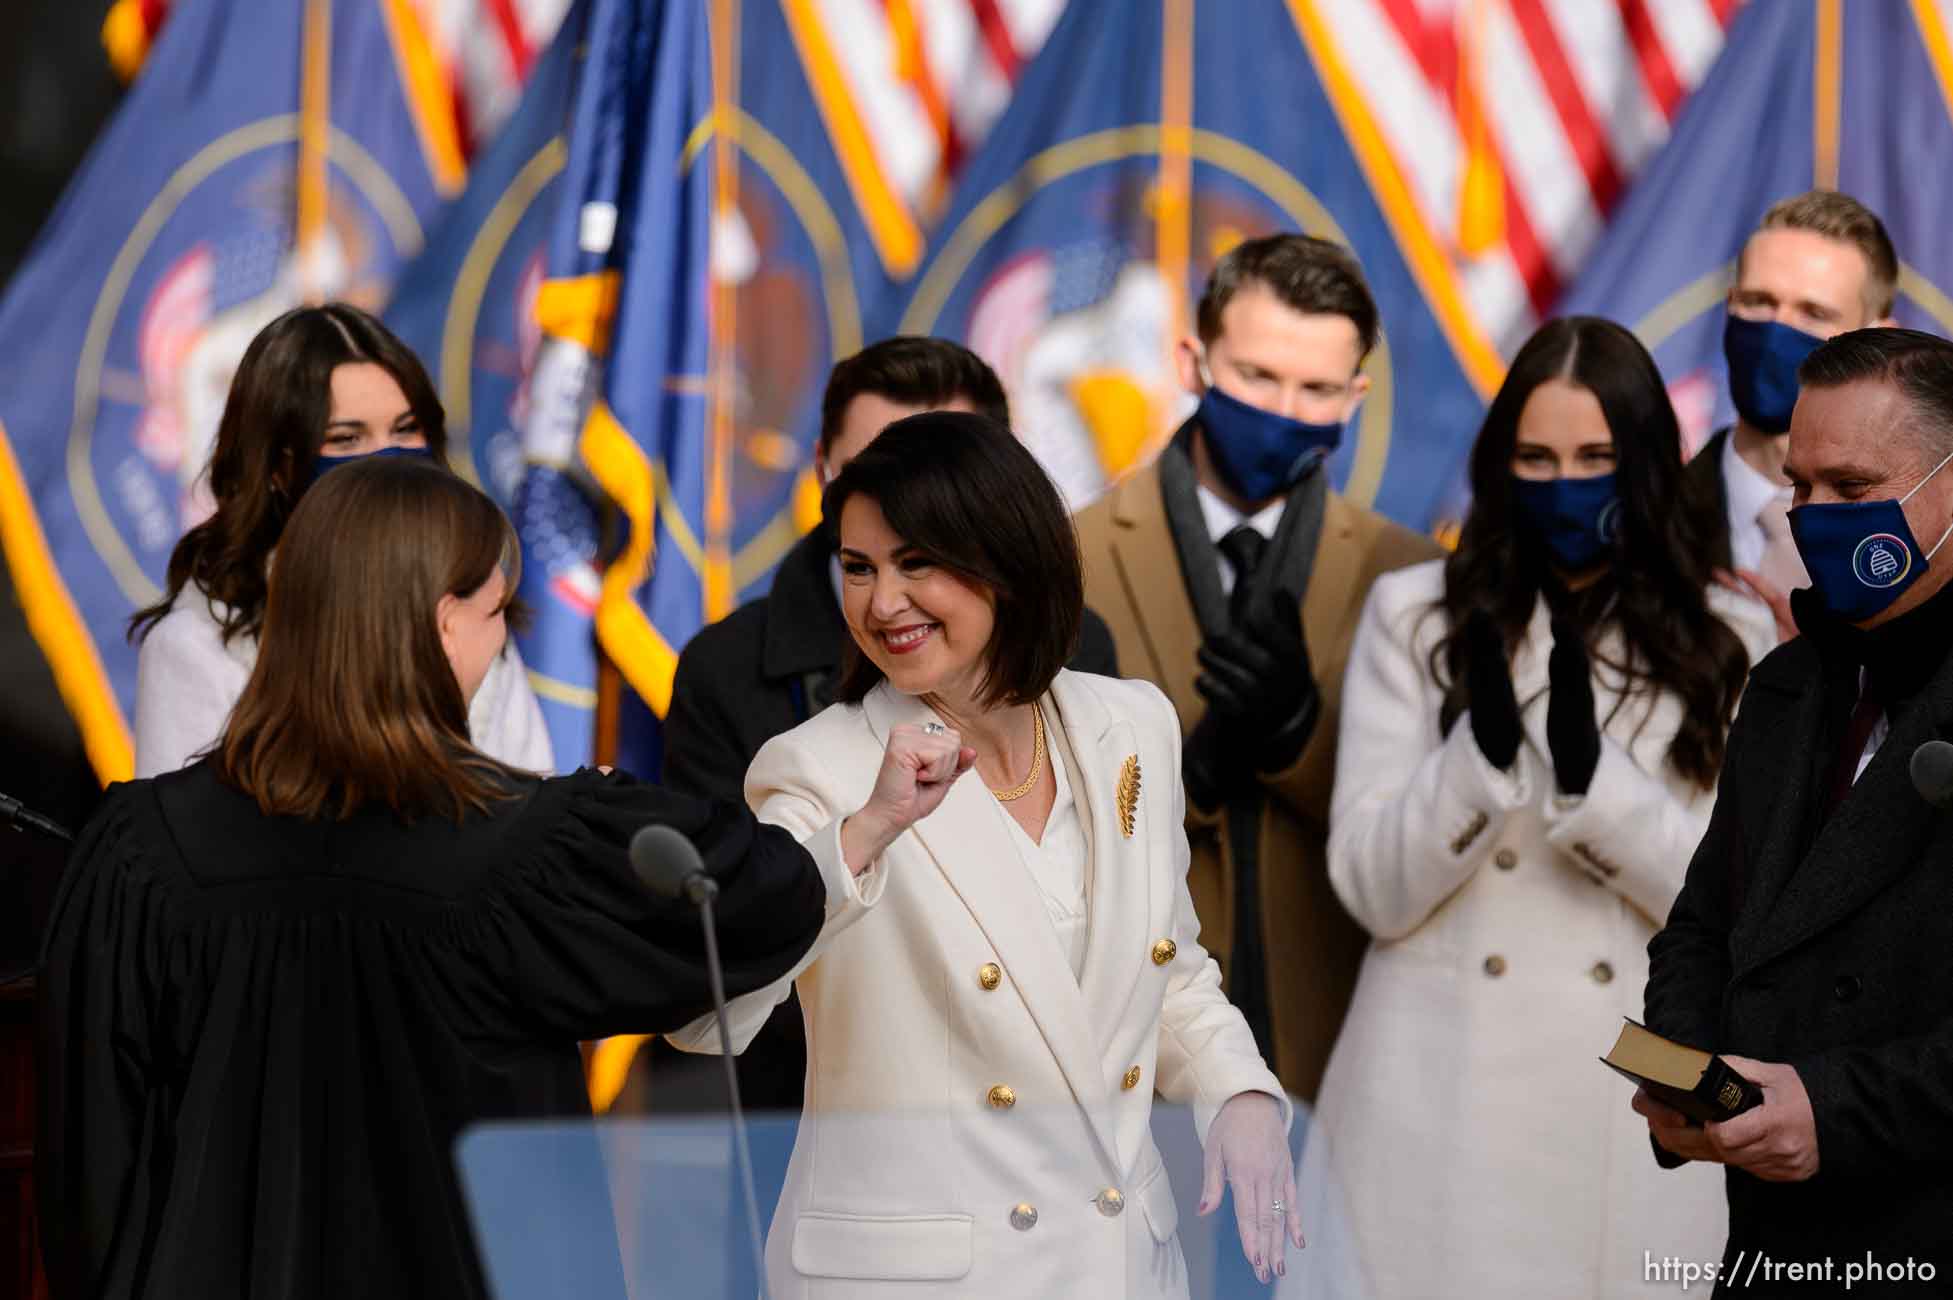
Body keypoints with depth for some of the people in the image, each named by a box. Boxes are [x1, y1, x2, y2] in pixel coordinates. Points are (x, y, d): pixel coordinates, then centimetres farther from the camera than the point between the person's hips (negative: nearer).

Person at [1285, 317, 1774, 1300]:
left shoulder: (1728, 642, 4)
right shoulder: (1414, 615, 2)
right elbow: (1372, 889, -4)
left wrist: (1591, 770, -19)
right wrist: (1486, 745, -20)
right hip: (1441, 1118, 0)